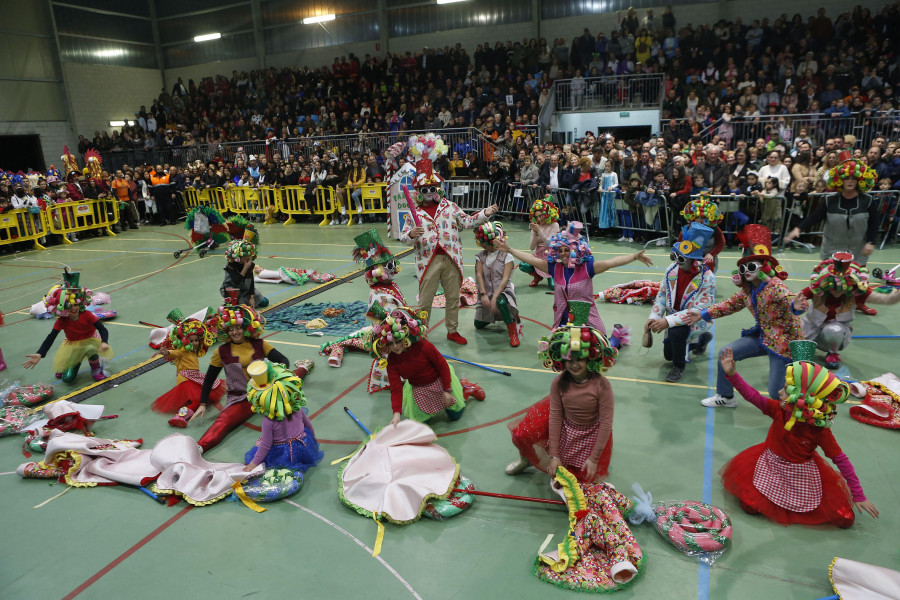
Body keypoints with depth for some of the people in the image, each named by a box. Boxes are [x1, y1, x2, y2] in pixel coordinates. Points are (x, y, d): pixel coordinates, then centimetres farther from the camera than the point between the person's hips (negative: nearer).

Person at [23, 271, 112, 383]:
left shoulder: (86, 315, -21)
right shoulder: (61, 321, -16)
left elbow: (103, 329, -26)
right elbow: (51, 338, -20)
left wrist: (104, 342, -48)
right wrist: (39, 354, -35)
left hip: (90, 340, -2)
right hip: (72, 345, 2)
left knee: (91, 349, -42)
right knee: (67, 378, -9)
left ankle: (96, 369, -8)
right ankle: (77, 362, 27)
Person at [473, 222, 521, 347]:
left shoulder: (506, 256, -7)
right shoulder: (480, 256, 7)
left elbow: (505, 279, -15)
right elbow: (479, 275, -6)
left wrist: (495, 297, -26)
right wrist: (483, 294, -21)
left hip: (503, 291, -6)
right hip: (486, 293, 6)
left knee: (501, 302, -42)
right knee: (478, 324, 5)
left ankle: (513, 332, -22)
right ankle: (495, 315, 37)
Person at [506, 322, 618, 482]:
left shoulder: (601, 385, -26)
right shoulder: (559, 383, -19)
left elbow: (606, 422, -20)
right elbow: (555, 416, -16)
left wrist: (594, 459, -17)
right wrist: (554, 456, -16)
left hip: (592, 432, -2)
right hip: (565, 428, 2)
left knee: (583, 477, -4)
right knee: (521, 434, -14)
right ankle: (527, 459, 22)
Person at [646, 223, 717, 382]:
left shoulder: (707, 278, -28)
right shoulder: (672, 269, -11)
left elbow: (698, 311, -30)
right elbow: (662, 295, 0)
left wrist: (668, 321, -36)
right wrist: (653, 317, -13)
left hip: (697, 321, -6)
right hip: (674, 318, 7)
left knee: (675, 332, -38)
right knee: (668, 355, 18)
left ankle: (679, 367, -9)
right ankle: (702, 338, 43)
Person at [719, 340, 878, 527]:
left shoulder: (820, 431, -24)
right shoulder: (778, 410, -20)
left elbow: (841, 460, -17)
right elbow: (753, 396, -28)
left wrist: (859, 496, -14)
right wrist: (732, 374, -43)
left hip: (803, 474, -1)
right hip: (771, 467, 1)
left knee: (844, 518, -5)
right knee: (750, 505, -12)